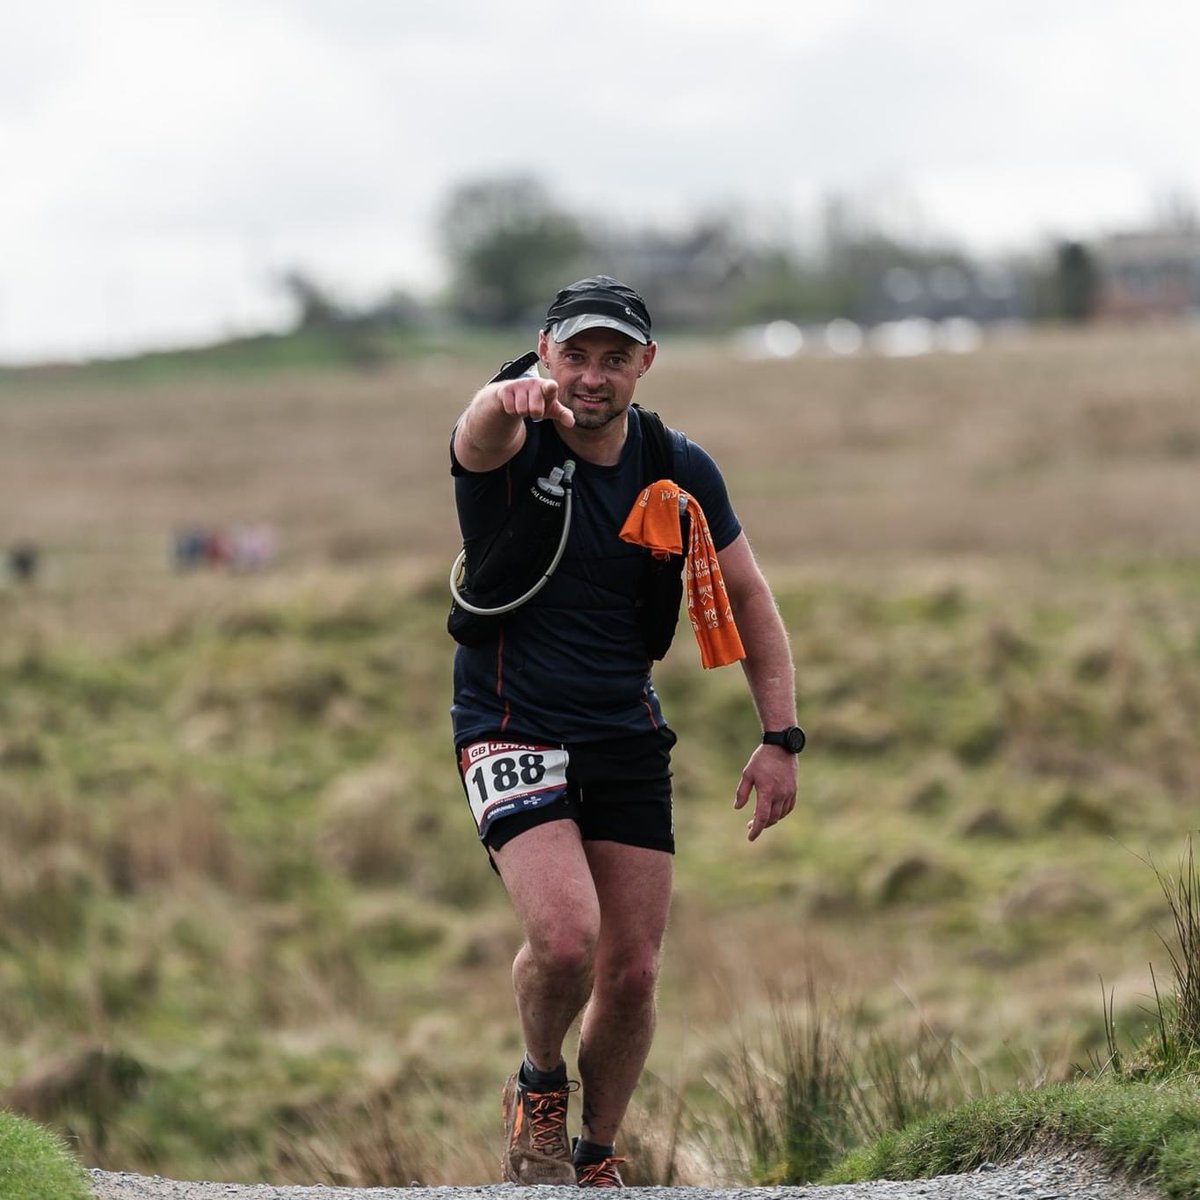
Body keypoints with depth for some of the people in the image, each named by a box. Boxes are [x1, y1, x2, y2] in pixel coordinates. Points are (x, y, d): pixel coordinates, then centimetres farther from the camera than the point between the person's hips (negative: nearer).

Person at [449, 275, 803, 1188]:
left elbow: (748, 599, 8)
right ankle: (539, 1088, 8)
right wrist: (512, 399, -66)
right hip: (512, 730, -4)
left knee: (633, 973, 1)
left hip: (628, 738, 4)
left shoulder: (679, 469, -1)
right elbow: (483, 430, -40)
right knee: (566, 938, -24)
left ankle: (596, 1161, 24)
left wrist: (781, 740, -1)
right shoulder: (512, 442, -14)